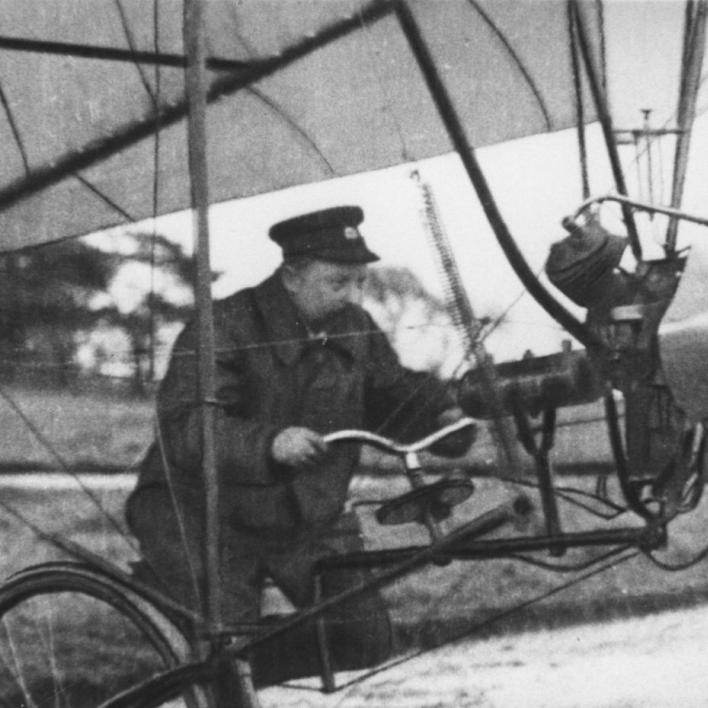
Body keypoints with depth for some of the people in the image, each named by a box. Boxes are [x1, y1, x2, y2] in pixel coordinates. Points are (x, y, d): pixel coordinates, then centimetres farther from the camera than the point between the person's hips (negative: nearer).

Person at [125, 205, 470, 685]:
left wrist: (441, 414, -9)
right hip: (207, 516, -6)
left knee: (367, 638, -3)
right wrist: (268, 445, -47)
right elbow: (183, 428, -31)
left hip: (309, 518, 6)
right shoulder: (224, 329, -21)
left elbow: (394, 390, 14)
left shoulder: (354, 329, 0)